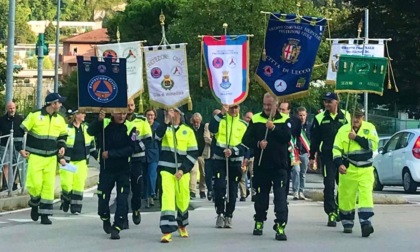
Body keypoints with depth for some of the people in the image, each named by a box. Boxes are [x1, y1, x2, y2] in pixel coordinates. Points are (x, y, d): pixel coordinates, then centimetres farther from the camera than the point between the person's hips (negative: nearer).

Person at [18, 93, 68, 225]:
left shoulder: (60, 119, 5)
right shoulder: (35, 116, -9)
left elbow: (63, 136, 20)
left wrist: (62, 147, 1)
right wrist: (20, 148, -6)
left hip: (51, 158, 4)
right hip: (35, 157, -4)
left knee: (49, 185, 0)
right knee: (36, 183, -11)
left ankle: (45, 214, 7)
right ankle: (34, 204, 19)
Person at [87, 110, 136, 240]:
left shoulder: (130, 128, -7)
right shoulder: (104, 124, -5)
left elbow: (131, 148, -16)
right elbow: (91, 131, -22)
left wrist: (110, 153, -21)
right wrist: (99, 120, -39)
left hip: (124, 170, -1)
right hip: (106, 169, 1)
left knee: (122, 200, -7)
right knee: (103, 198, 7)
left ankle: (117, 227, 2)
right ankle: (105, 219, 35)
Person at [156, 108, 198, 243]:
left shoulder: (188, 130, 2)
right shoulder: (164, 128, 4)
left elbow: (193, 153, 0)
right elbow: (157, 136, -20)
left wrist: (183, 169, -9)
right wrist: (166, 122, -28)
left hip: (182, 170, 1)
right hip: (166, 169, -1)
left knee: (183, 200, 10)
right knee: (167, 196, -15)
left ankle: (182, 225, 37)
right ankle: (167, 231, -20)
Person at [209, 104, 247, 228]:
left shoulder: (243, 125, 7)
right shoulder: (221, 120, 5)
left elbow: (245, 145, 1)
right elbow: (212, 128, -17)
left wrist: (233, 151, -17)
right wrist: (222, 113, -21)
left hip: (235, 161, 1)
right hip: (219, 159, -1)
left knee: (232, 189, 4)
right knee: (219, 186, -14)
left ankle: (228, 216, 14)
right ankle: (220, 214, -2)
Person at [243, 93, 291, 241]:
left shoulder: (284, 120, 2)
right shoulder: (256, 119, 6)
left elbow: (287, 137, -13)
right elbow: (246, 139, 2)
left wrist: (273, 128, -22)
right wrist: (258, 143, -15)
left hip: (279, 166, -2)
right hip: (261, 165, 2)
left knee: (280, 196, -9)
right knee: (261, 195, 13)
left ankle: (280, 226, -11)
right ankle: (259, 222, 31)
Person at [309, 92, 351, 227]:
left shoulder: (346, 117, 5)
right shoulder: (320, 118, 4)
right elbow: (314, 139, 8)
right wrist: (312, 157, 5)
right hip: (327, 156, -1)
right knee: (329, 185, -7)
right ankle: (331, 213, -6)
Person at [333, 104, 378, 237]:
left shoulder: (370, 128, 0)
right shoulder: (343, 130, 2)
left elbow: (373, 145, -13)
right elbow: (337, 149, 0)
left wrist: (357, 138, -17)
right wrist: (339, 164, -15)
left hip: (365, 170, -1)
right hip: (348, 170, 1)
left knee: (366, 195, -15)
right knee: (347, 197, 7)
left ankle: (365, 223, -21)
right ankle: (347, 223, 25)